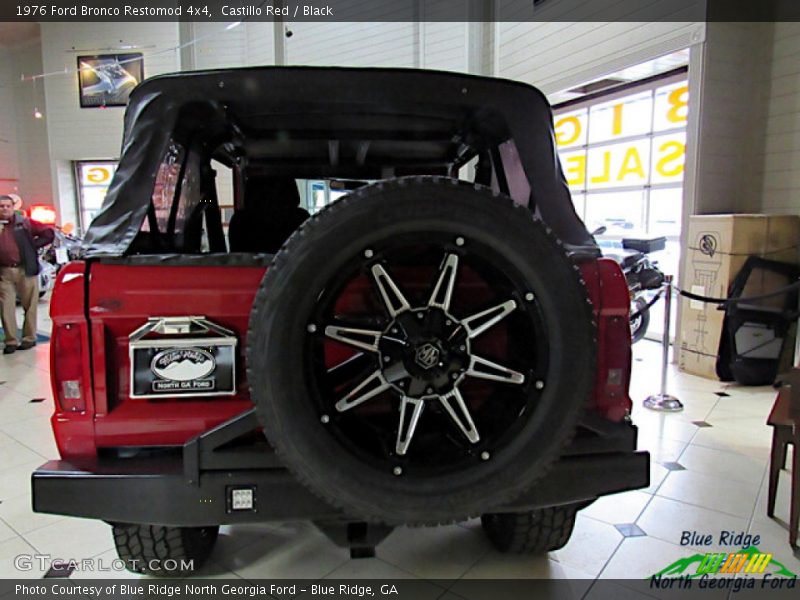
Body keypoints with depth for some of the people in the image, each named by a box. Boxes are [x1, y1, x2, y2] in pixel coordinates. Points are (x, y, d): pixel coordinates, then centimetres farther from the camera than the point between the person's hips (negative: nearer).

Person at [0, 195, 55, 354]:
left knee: (29, 306, 5)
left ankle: (29, 338, 16)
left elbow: (49, 233, 3)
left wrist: (33, 245, -3)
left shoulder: (25, 223, 4)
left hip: (25, 270, -1)